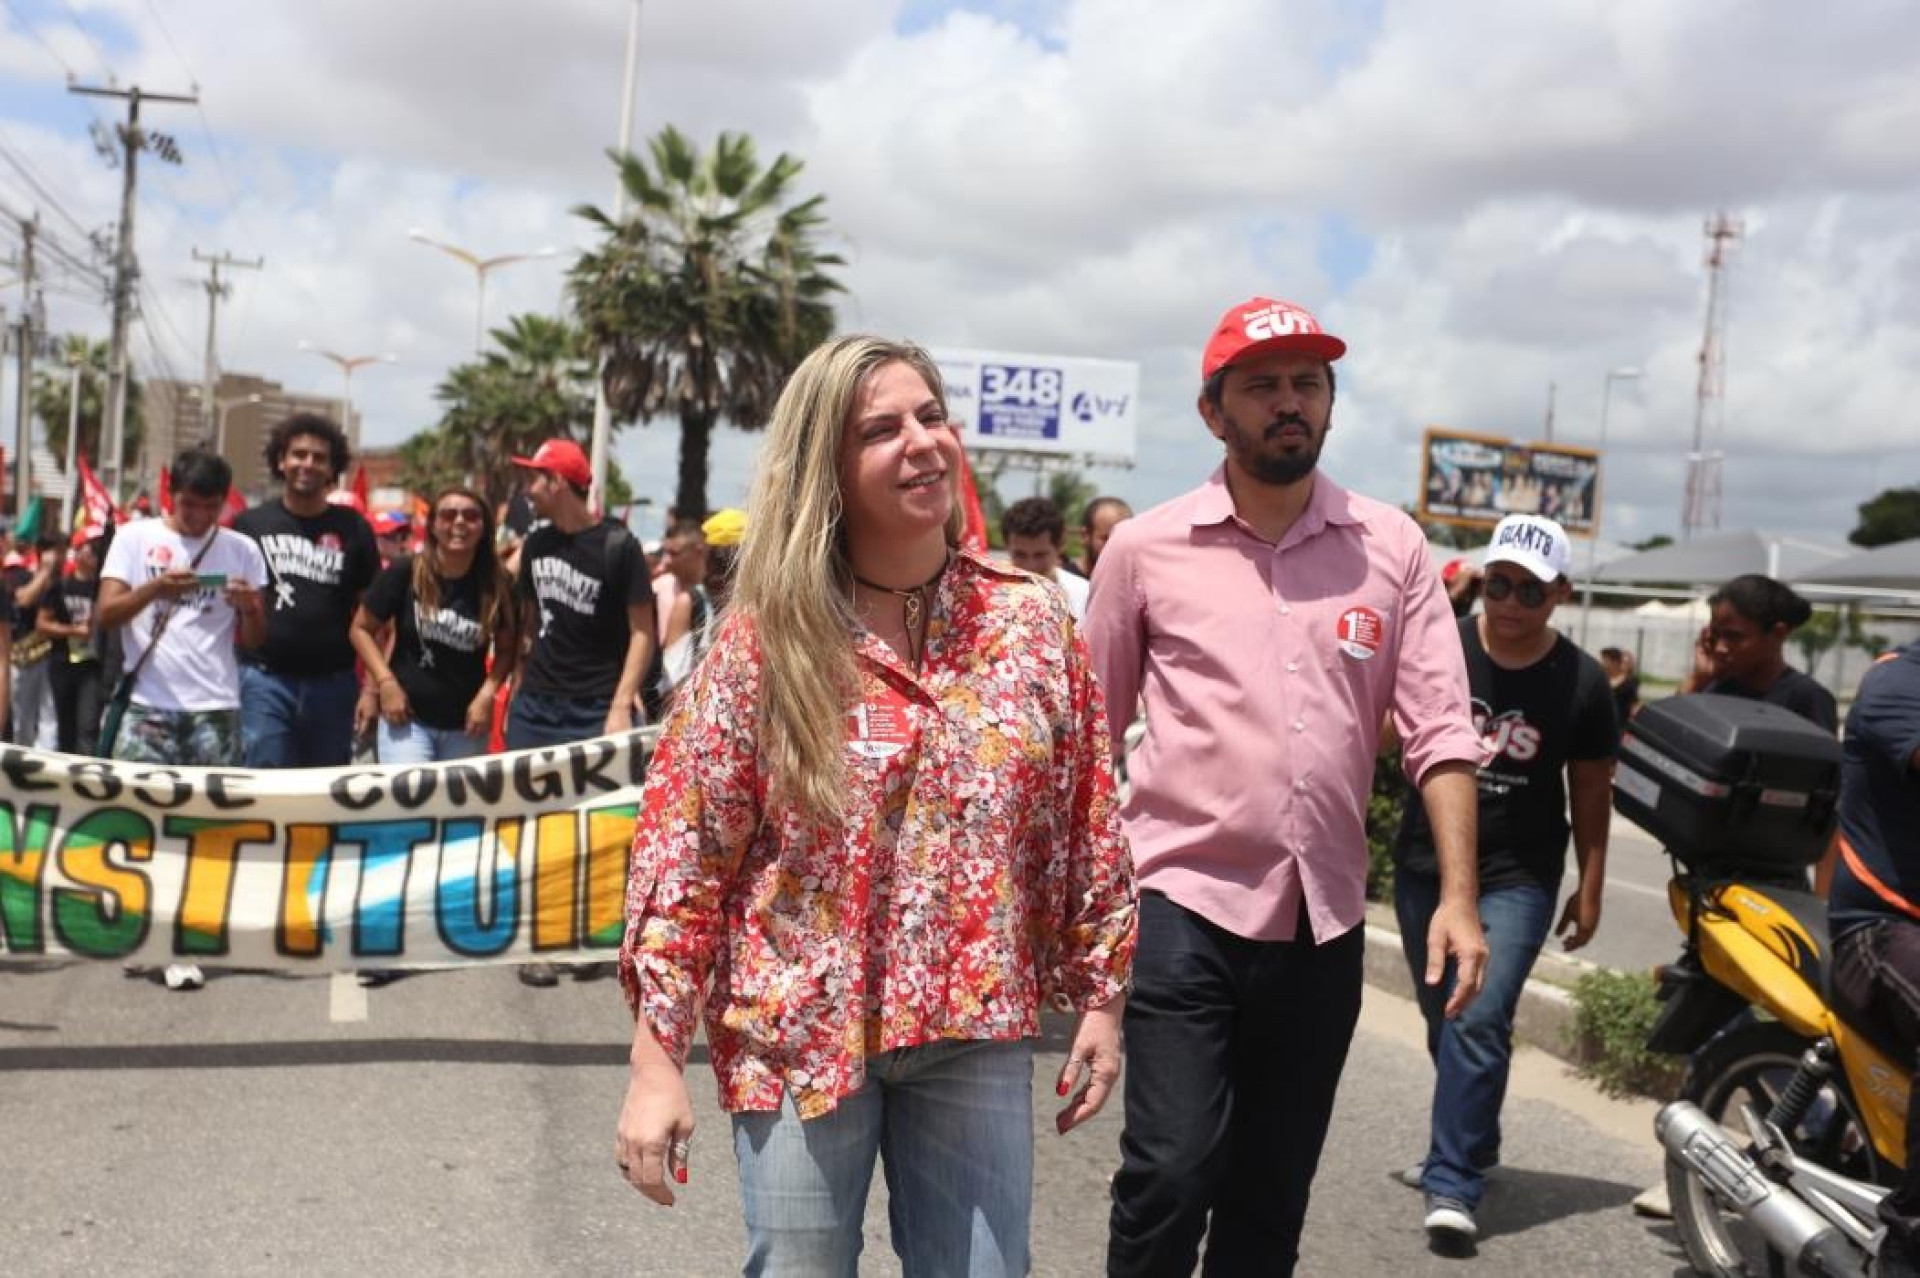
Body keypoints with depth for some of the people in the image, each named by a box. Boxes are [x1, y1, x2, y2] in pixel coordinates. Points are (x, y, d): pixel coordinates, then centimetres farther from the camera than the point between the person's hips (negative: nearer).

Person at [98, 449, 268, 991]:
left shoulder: (242, 549, 8)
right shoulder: (135, 537, 4)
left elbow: (254, 641, 8)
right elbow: (106, 616, -3)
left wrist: (250, 608, -13)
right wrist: (154, 588, -20)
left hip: (216, 708, 1)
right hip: (148, 706, -1)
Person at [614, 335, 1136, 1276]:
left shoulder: (1034, 623, 0)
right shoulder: (766, 637, -8)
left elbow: (1088, 830, 6)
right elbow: (684, 849, -7)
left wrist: (1100, 997, 6)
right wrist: (657, 1059, -10)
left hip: (978, 1032, 2)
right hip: (801, 1032, -2)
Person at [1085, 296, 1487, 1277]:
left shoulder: (1391, 549, 3)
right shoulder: (1144, 550, -2)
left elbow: (1439, 732, 0)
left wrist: (1458, 896, -8)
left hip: (1324, 922, 3)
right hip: (1184, 908, -2)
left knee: (1272, 1196, 14)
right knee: (1170, 1171, -11)